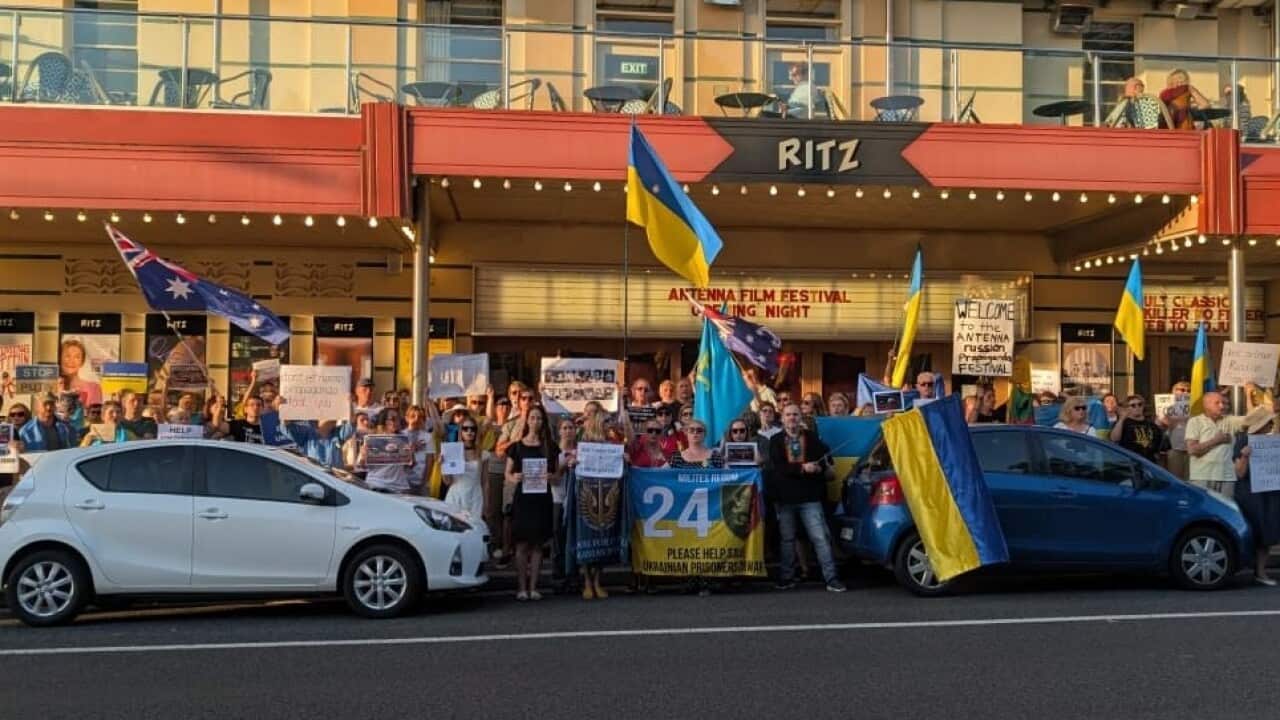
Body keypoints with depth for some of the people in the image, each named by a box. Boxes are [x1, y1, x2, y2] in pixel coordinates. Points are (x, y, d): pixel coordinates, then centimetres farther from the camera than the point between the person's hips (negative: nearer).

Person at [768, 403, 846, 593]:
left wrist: (818, 468, -18)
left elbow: (826, 460, 3)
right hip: (784, 497, 1)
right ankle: (786, 578, 19)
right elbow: (778, 467, -9)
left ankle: (831, 579, -2)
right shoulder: (776, 441, 5)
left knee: (821, 538, -4)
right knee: (786, 539, 9)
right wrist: (802, 468, -19)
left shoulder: (812, 437, 8)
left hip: (810, 496, 0)